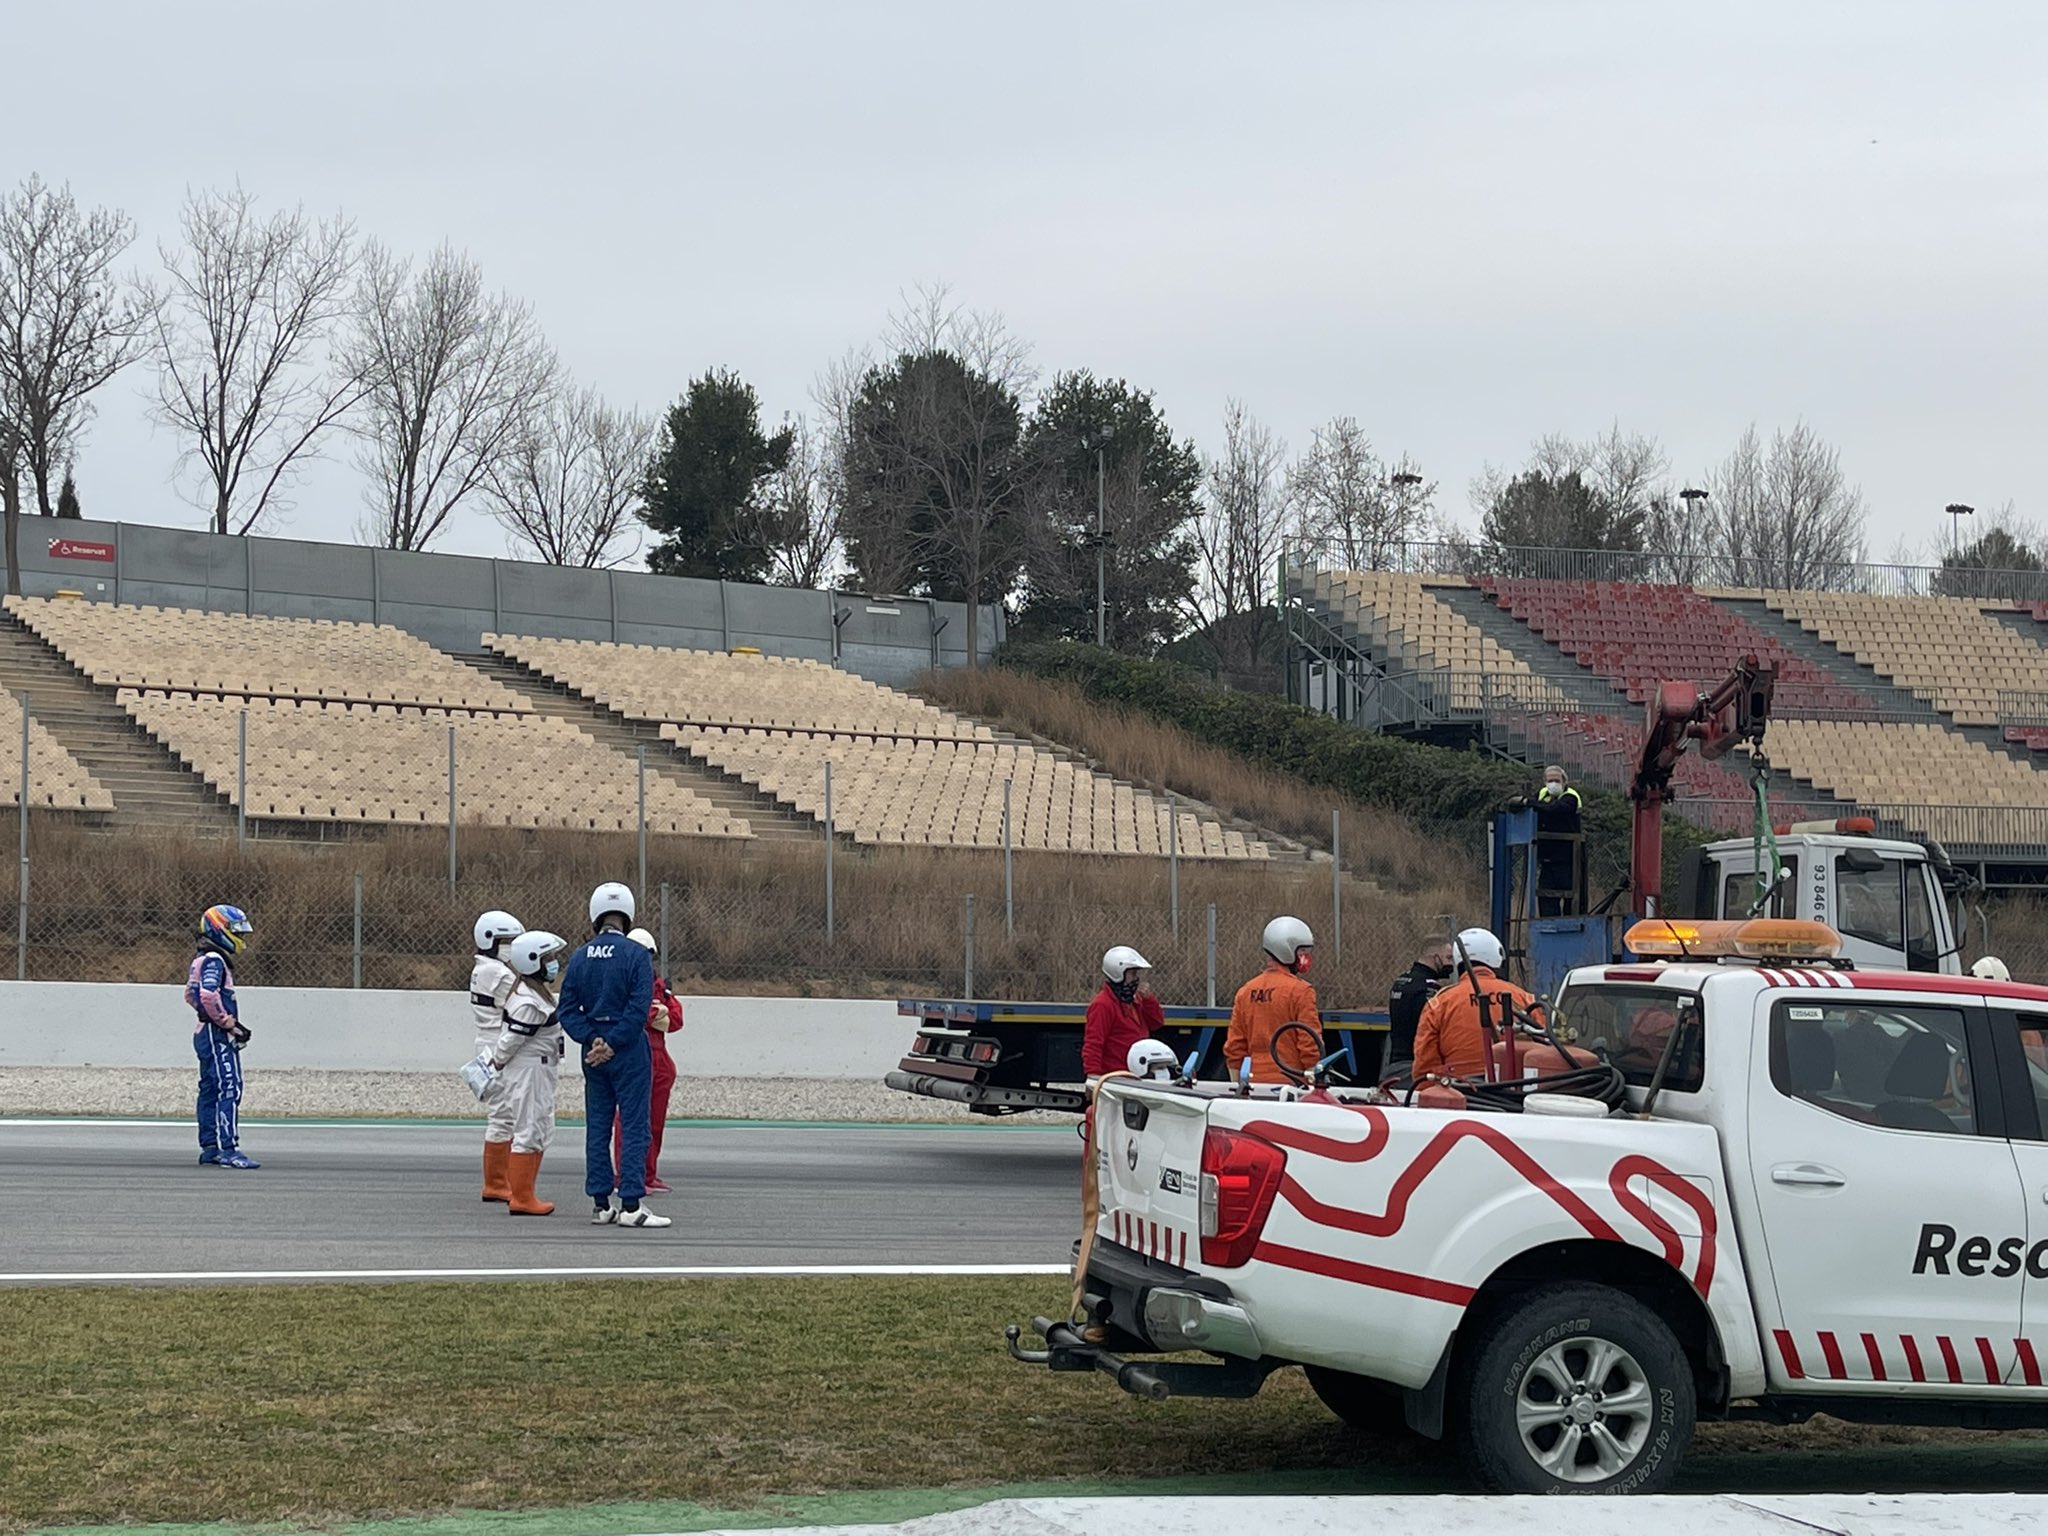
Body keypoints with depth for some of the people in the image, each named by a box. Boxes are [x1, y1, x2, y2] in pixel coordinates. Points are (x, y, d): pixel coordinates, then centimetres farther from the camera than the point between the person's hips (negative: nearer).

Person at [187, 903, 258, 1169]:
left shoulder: (200, 960, 18)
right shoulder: (214, 960, -13)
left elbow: (191, 995, 26)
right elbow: (208, 995, -28)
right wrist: (227, 1021, -16)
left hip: (204, 1034, 11)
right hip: (217, 1036, -11)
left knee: (210, 1091, 12)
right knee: (230, 1090, -13)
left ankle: (209, 1148, 15)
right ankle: (229, 1149, -19)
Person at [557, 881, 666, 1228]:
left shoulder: (580, 957, 5)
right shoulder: (636, 955, -10)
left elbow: (567, 1008, 1)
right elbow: (639, 1008, -18)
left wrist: (592, 1039, -6)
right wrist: (612, 1044, -13)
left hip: (594, 1049, 5)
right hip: (629, 1053, -5)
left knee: (597, 1127, 10)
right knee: (634, 1126, -3)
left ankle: (600, 1203, 12)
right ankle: (630, 1205, -8)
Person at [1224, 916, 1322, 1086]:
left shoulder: (1245, 991, 10)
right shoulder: (1300, 991, -8)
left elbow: (1233, 1048, 12)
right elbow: (1311, 1047, -10)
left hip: (1255, 1084, 6)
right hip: (1291, 1084, -6)